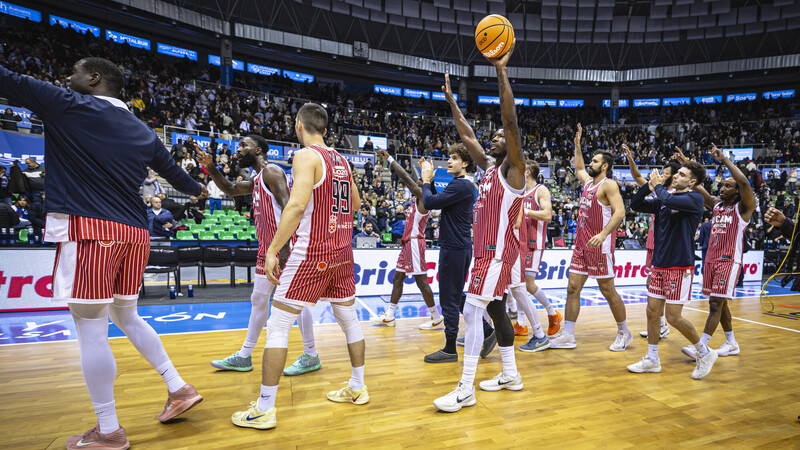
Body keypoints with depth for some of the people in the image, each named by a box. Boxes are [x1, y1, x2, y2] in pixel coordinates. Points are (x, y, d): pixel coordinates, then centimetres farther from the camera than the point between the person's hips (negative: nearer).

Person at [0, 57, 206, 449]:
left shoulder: (67, 105, 1)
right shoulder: (142, 132, 17)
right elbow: (174, 172, 27)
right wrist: (197, 189, 46)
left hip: (87, 229, -7)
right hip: (134, 233, 7)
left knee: (91, 331, 1)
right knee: (127, 318, 21)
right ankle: (179, 389, 24)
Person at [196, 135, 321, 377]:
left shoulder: (271, 171, -10)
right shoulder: (257, 179, 19)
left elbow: (287, 206, -20)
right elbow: (230, 189, 26)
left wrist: (283, 245, -28)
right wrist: (209, 166, 12)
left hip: (283, 246, -10)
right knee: (258, 300, 14)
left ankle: (310, 356, 8)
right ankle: (244, 357, 25)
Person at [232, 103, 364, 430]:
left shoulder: (306, 156, -10)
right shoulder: (342, 160, 13)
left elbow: (296, 205, -23)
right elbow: (355, 202, 26)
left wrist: (273, 250, -21)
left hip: (310, 253, -7)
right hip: (342, 253, 8)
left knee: (277, 327, 1)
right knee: (349, 320, 18)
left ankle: (264, 409, 7)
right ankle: (357, 388, 31)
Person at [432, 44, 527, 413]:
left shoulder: (513, 168, -8)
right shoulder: (488, 165, 15)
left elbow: (511, 121, -21)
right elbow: (467, 137, 24)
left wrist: (501, 70, -23)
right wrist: (451, 100, 25)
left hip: (498, 250, -9)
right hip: (485, 249, 10)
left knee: (472, 312, -13)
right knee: (495, 310, 15)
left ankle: (465, 389, -5)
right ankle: (510, 375, 28)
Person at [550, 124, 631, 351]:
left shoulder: (608, 184, -9)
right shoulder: (588, 181, 15)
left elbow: (619, 212, -20)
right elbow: (579, 168, 37)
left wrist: (603, 235, -31)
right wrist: (577, 145, 33)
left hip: (600, 245, -8)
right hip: (582, 244, 8)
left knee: (608, 291, 2)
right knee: (573, 288, 4)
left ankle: (624, 333, 22)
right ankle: (567, 336, 9)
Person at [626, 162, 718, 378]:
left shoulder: (695, 198, -9)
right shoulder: (665, 198, 12)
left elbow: (668, 200, -28)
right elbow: (636, 204, 13)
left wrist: (658, 186, -7)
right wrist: (650, 184, 0)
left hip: (680, 266, -7)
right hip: (660, 264, 7)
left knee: (673, 317, -4)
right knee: (652, 312, 9)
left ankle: (705, 353, 21)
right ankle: (652, 360, 21)